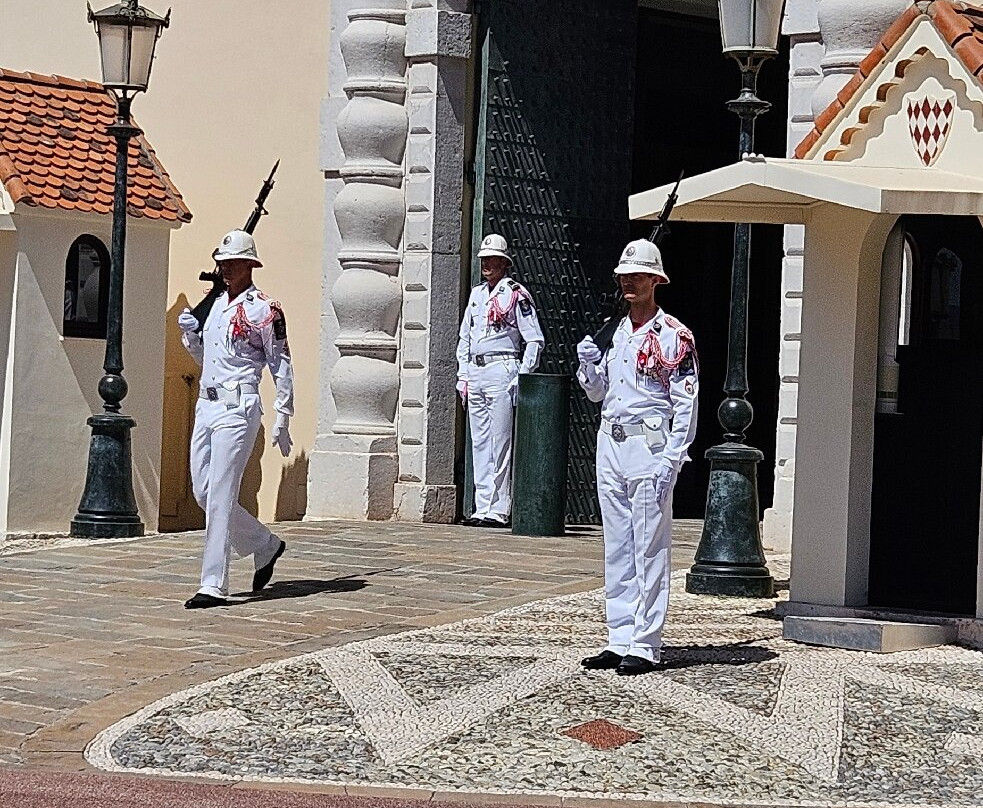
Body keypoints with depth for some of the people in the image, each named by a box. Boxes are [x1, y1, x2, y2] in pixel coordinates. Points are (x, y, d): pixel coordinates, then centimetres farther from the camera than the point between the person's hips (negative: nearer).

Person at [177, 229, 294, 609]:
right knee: (203, 492, 9)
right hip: (206, 405, 8)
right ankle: (265, 546, 28)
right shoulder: (216, 304, 18)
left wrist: (282, 419, -10)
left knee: (219, 496, -11)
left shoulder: (264, 309, -5)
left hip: (237, 409, -8)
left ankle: (214, 585, -8)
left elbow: (281, 366, -6)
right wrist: (190, 333, 7)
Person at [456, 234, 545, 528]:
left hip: (502, 370, -7)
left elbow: (535, 340, -6)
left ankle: (499, 510, -6)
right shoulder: (476, 294, 16)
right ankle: (482, 507, 11)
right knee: (479, 443, 7)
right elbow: (464, 338, 22)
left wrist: (522, 378, -11)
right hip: (475, 372, 7)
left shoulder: (516, 295, -4)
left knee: (500, 443, -7)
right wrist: (463, 376, 13)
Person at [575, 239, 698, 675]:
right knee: (617, 549, 9)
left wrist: (670, 460, -17)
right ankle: (620, 640, 14)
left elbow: (686, 402, -9)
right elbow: (596, 391, 24)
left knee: (649, 549, -5)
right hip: (609, 443, 7)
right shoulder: (614, 332, 16)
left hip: (649, 446, -7)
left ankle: (645, 646, -4)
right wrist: (587, 361, 2)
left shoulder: (674, 335, -5)